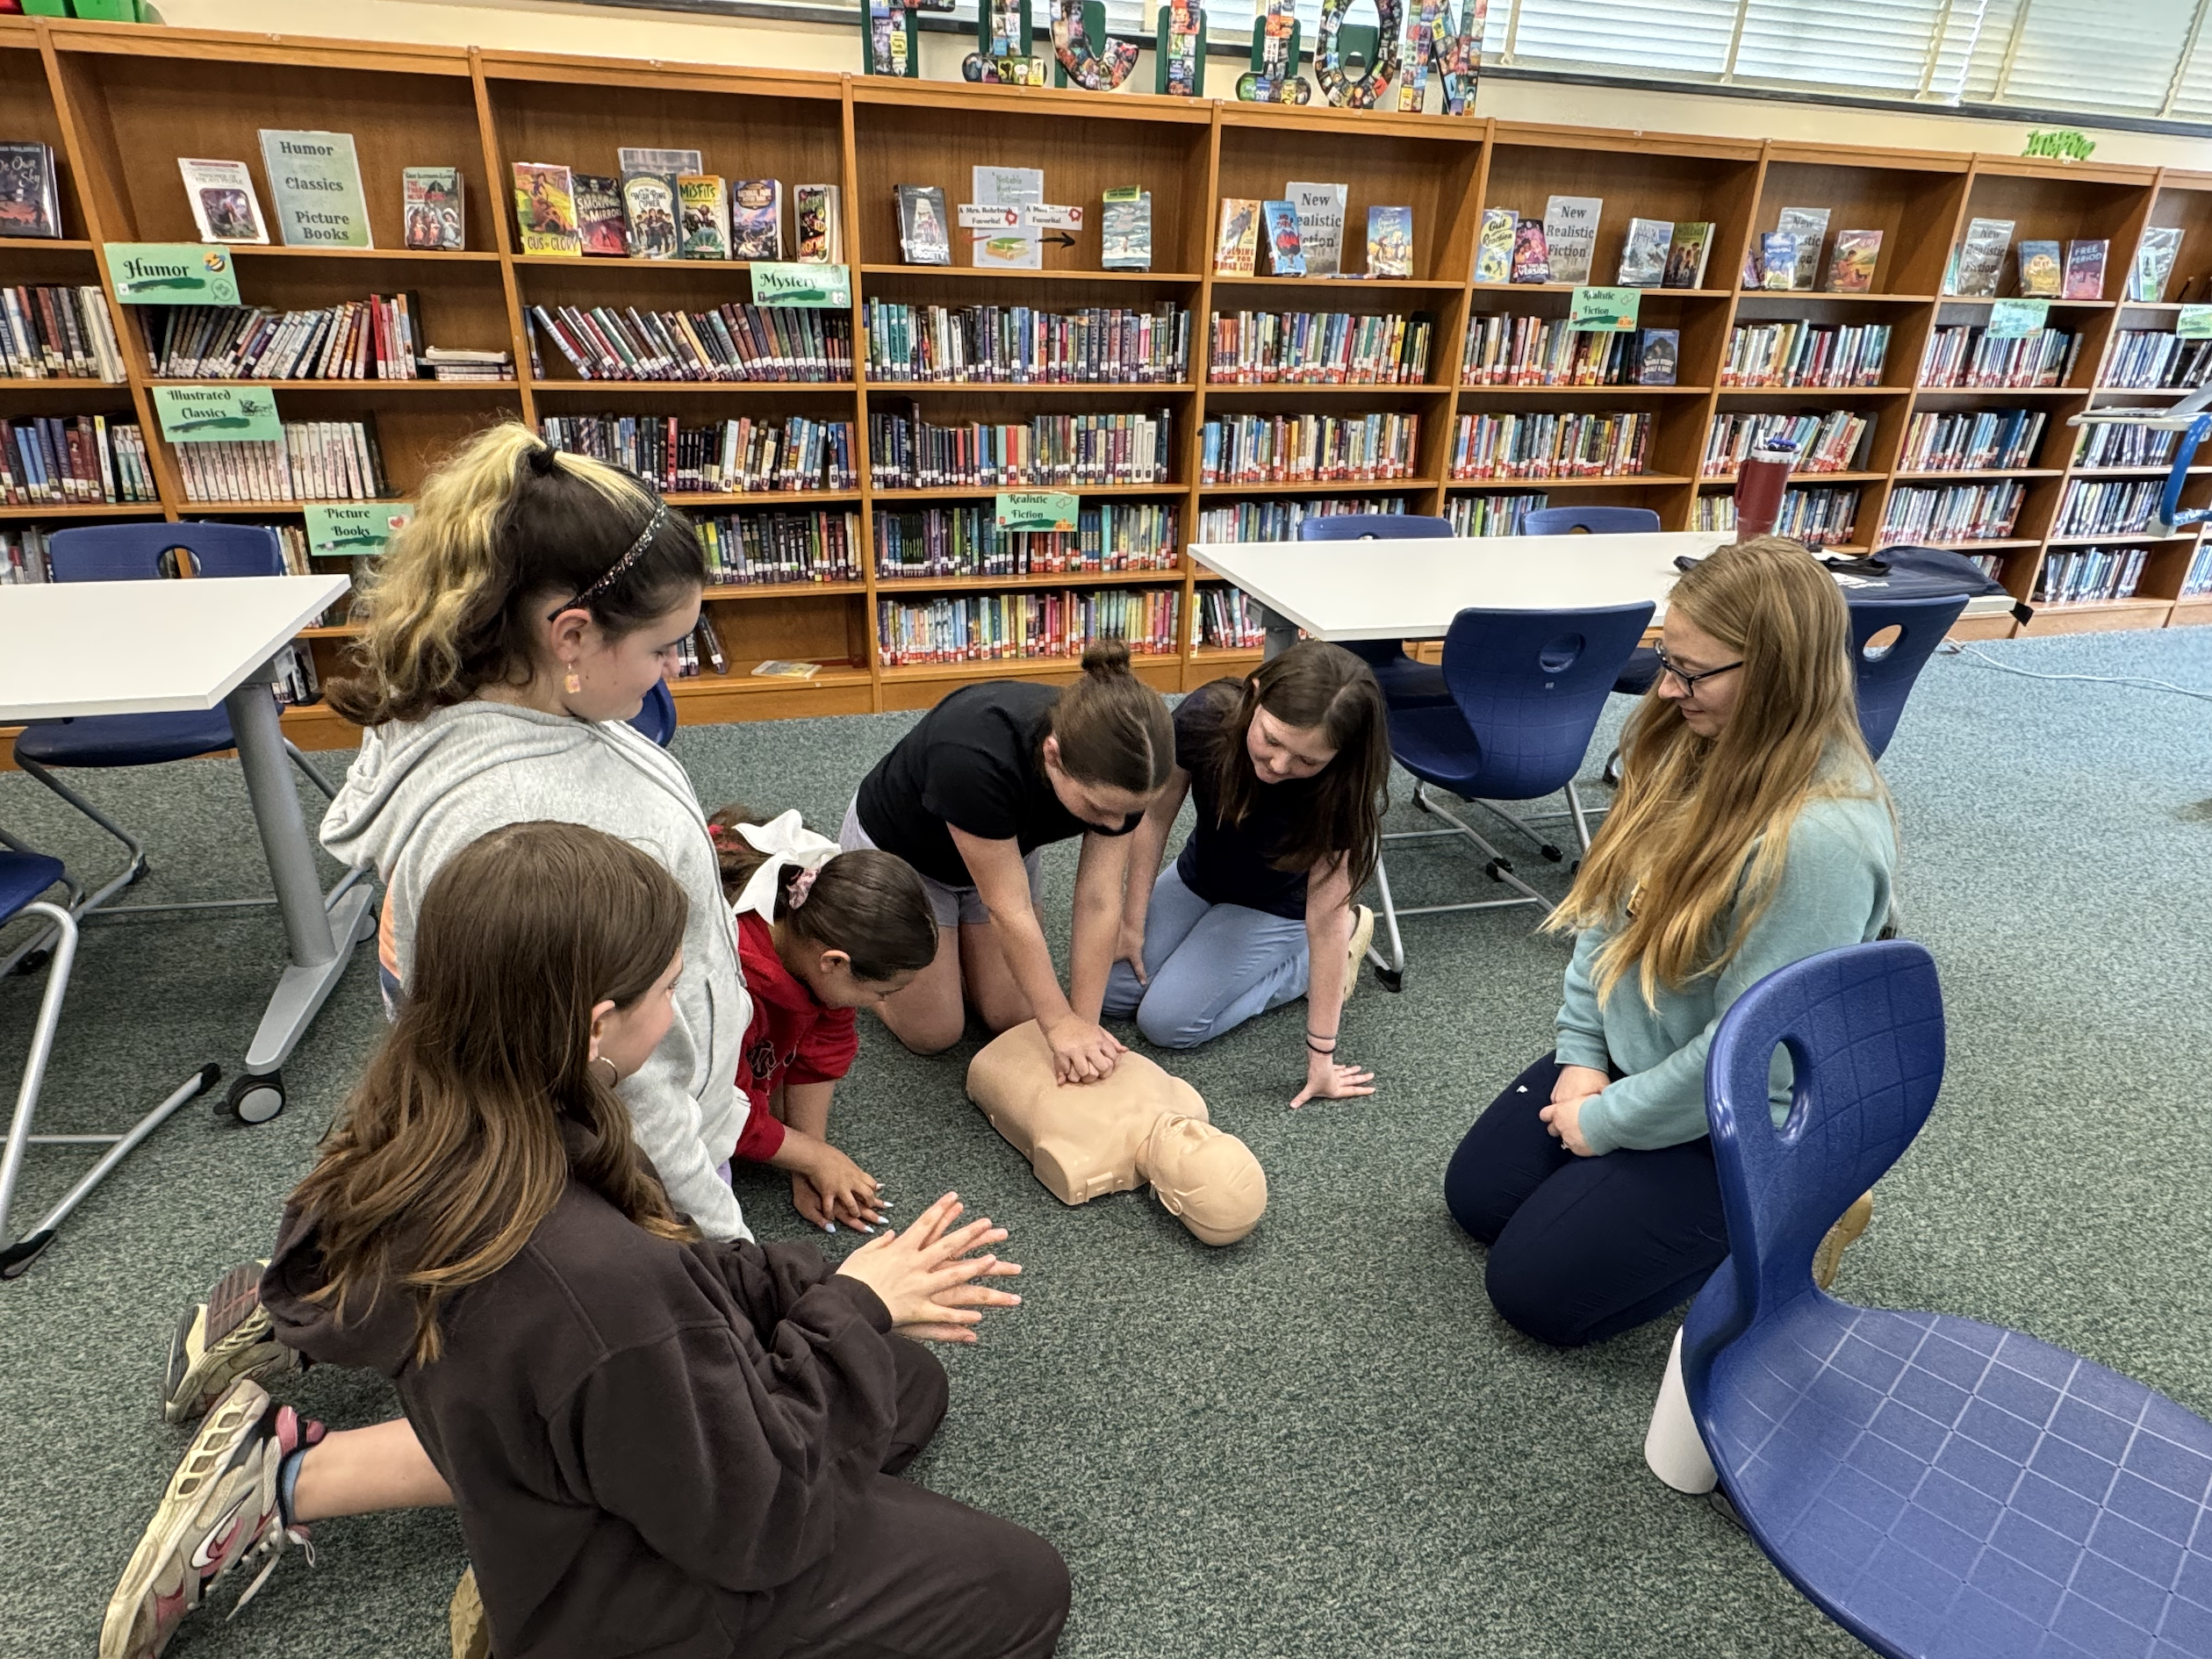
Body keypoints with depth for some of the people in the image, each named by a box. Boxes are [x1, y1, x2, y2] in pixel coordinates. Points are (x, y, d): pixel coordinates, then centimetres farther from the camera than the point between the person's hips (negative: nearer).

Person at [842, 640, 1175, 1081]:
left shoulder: (1120, 766, -28)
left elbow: (1099, 900, -22)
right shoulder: (976, 756, -44)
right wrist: (1061, 1023, -26)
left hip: (1000, 854, 5)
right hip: (897, 851, -4)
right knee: (933, 1034, 2)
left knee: (1014, 1018, 5)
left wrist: (1084, 1022, -22)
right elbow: (1009, 910, -34)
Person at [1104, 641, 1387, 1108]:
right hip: (1196, 877, 4)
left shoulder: (1340, 788, -36)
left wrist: (1321, 1055, -26)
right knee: (1112, 990, 1)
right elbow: (1155, 815, -14)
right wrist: (1133, 921, -8)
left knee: (1167, 1020, -13)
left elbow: (1324, 917, -29)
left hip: (1275, 907, -4)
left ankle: (1321, 960, 6)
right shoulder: (1205, 716, -31)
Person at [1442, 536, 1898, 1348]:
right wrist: (1580, 1054, -2)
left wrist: (1608, 1119, -14)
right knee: (1475, 1196, 11)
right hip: (1626, 1053, 8)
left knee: (1532, 1287, -3)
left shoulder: (1823, 837, -32)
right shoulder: (1694, 743, -7)